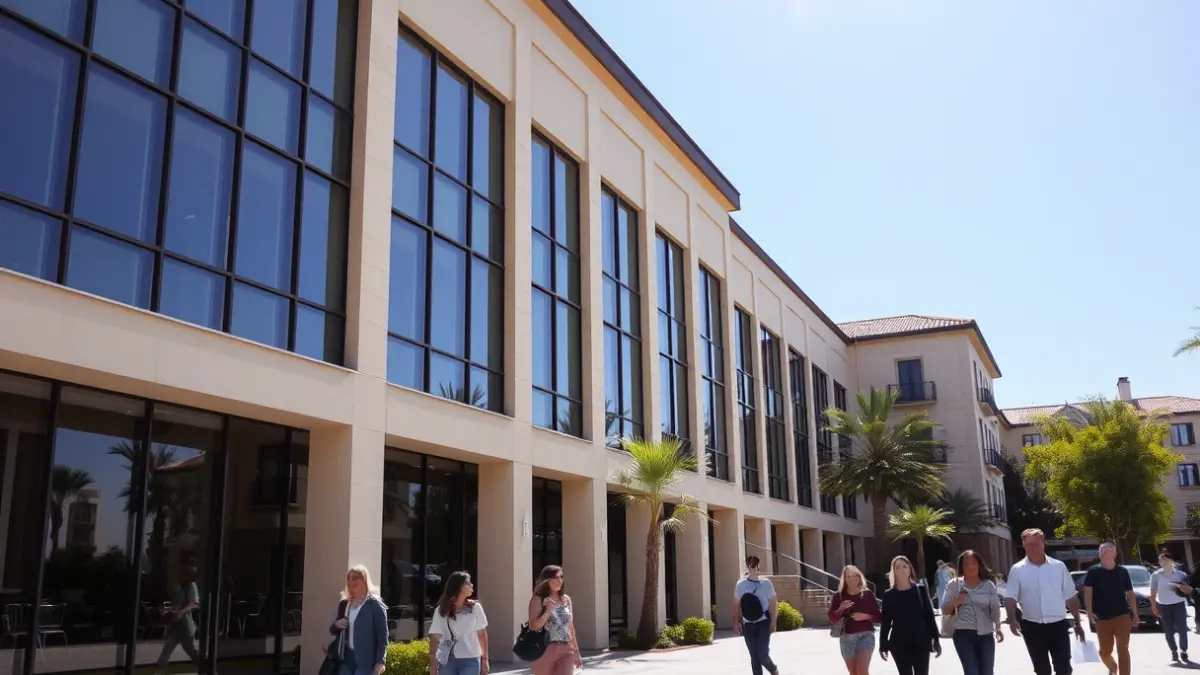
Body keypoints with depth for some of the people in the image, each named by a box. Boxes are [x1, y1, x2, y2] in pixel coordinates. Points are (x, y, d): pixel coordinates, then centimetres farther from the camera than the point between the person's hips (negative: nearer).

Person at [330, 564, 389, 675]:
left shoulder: (374, 604, -5)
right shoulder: (344, 604, 14)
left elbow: (383, 634, -8)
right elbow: (333, 631, 24)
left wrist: (380, 661, -15)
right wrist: (336, 625, -1)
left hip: (365, 660, -6)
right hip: (346, 658, 6)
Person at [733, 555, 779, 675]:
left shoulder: (766, 583, -3)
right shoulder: (741, 584, 1)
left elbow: (773, 603, 0)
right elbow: (736, 604, 6)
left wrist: (773, 621, -7)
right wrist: (736, 622, 1)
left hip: (763, 623, -2)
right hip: (748, 625, 2)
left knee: (762, 654, -10)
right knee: (754, 656, 5)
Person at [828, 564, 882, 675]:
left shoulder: (867, 594, 2)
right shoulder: (839, 596, 4)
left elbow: (879, 616, 4)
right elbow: (831, 618, 3)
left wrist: (866, 616, -13)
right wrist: (840, 609, -15)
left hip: (865, 635, -2)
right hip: (846, 637, 2)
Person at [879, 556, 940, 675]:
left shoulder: (920, 590, 3)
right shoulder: (889, 595, 2)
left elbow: (929, 616, 4)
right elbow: (885, 622, 3)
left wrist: (936, 639, 1)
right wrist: (883, 645, 1)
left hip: (920, 642, 0)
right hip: (899, 644, 0)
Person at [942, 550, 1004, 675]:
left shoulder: (988, 585, 4)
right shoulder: (954, 584, 1)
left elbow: (995, 608, 4)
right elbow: (945, 610, 2)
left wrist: (998, 628, -9)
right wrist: (955, 602, -17)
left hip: (986, 635, 2)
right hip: (963, 635, -2)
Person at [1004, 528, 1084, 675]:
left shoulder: (1059, 566, 3)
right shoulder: (1017, 570, -2)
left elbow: (1071, 597, 8)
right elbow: (1010, 597, -6)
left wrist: (1077, 622, 8)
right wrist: (1012, 619, -22)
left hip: (1058, 625, 0)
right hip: (1032, 627, 0)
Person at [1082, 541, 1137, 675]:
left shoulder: (1123, 572, 4)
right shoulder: (1093, 571, -2)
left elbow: (1130, 593, 9)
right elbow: (1087, 591, -7)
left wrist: (1135, 614, 4)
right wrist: (1089, 611, -18)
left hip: (1122, 616, 0)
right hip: (1102, 618, 0)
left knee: (1123, 649, -5)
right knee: (1105, 651, 12)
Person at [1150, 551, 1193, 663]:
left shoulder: (1180, 574, 1)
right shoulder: (1155, 575, 2)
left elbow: (1189, 590, 3)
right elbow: (1153, 592, 4)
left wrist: (1179, 586, -16)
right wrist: (1153, 606, -3)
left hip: (1179, 605, -1)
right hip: (1164, 606, 1)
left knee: (1182, 629, -6)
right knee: (1169, 631, 4)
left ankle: (1183, 651, 6)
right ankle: (1174, 651, 19)